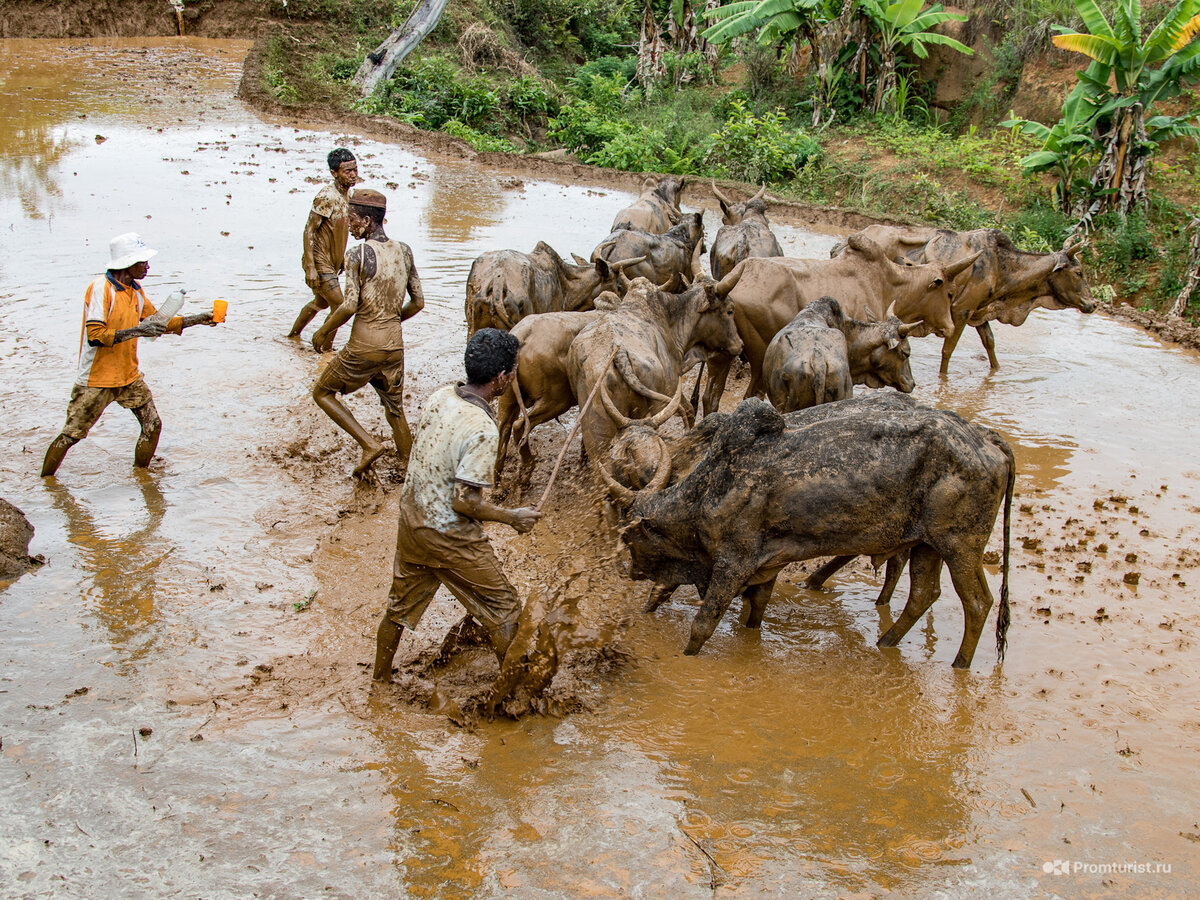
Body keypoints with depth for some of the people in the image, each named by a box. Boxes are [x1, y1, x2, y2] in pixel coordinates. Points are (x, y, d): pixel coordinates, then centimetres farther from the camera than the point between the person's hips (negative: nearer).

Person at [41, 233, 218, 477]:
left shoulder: (135, 290, 7)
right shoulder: (101, 288, -18)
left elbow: (157, 323, 20)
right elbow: (94, 336, -27)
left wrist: (197, 319, 13)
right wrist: (137, 331, -30)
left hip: (129, 375, 7)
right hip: (97, 379, -7)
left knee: (152, 426, 1)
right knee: (71, 435, 0)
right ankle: (45, 481, 16)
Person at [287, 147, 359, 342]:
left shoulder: (347, 194, 5)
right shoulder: (326, 197, -23)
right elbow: (309, 231, -23)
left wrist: (341, 257, 22)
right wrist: (310, 268, -26)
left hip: (331, 260, 10)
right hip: (319, 261, -10)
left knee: (322, 302, 25)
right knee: (339, 306, -10)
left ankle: (293, 334, 44)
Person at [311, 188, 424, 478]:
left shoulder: (357, 255, -13)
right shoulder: (404, 252, 4)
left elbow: (349, 306, -19)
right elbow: (418, 302, 9)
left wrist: (323, 331, -3)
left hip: (363, 346, -5)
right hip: (395, 344, 5)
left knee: (322, 393, 15)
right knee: (395, 409, 20)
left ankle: (369, 444, 2)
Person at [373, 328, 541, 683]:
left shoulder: (440, 397, -5)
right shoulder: (482, 431, -28)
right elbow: (465, 501, -25)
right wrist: (513, 517, -12)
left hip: (412, 518, 8)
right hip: (449, 535, -8)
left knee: (400, 606, 24)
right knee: (503, 609, 12)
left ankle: (379, 681, 41)